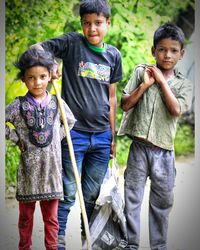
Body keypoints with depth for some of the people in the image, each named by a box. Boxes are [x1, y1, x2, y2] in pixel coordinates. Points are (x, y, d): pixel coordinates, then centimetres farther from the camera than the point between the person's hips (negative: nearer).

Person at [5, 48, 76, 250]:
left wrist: (57, 136, 7)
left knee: (51, 217, 8)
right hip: (28, 169, -1)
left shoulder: (57, 102, 2)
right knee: (26, 216, 10)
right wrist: (17, 139, -4)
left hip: (51, 168, 1)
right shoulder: (18, 105, -4)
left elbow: (71, 121, 19)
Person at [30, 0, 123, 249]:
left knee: (92, 194, 13)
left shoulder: (113, 55, 8)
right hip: (74, 132, -4)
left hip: (101, 135, 4)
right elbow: (35, 49, -7)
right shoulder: (72, 42, -4)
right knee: (68, 193, -1)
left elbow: (111, 96, 13)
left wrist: (112, 136, 14)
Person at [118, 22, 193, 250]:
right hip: (139, 148, -1)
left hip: (164, 151, 1)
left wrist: (162, 81, -9)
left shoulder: (183, 84, 5)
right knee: (132, 199, 4)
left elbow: (176, 110, -12)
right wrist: (145, 85, -12)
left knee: (162, 202, 10)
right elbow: (125, 104, -1)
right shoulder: (141, 72, 3)